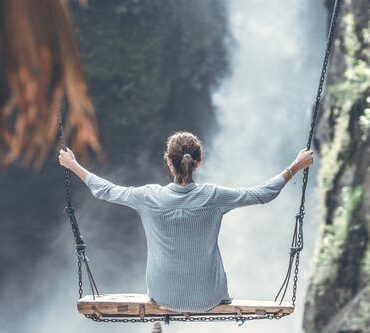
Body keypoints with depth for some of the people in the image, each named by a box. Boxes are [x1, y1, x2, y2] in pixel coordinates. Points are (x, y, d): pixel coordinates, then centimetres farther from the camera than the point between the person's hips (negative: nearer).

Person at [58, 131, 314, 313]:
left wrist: (74, 165, 13)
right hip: (206, 297, 0)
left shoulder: (150, 197, -18)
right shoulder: (213, 197, -19)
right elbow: (264, 194, -8)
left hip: (164, 295, 0)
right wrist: (296, 167, 4)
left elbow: (106, 191, -2)